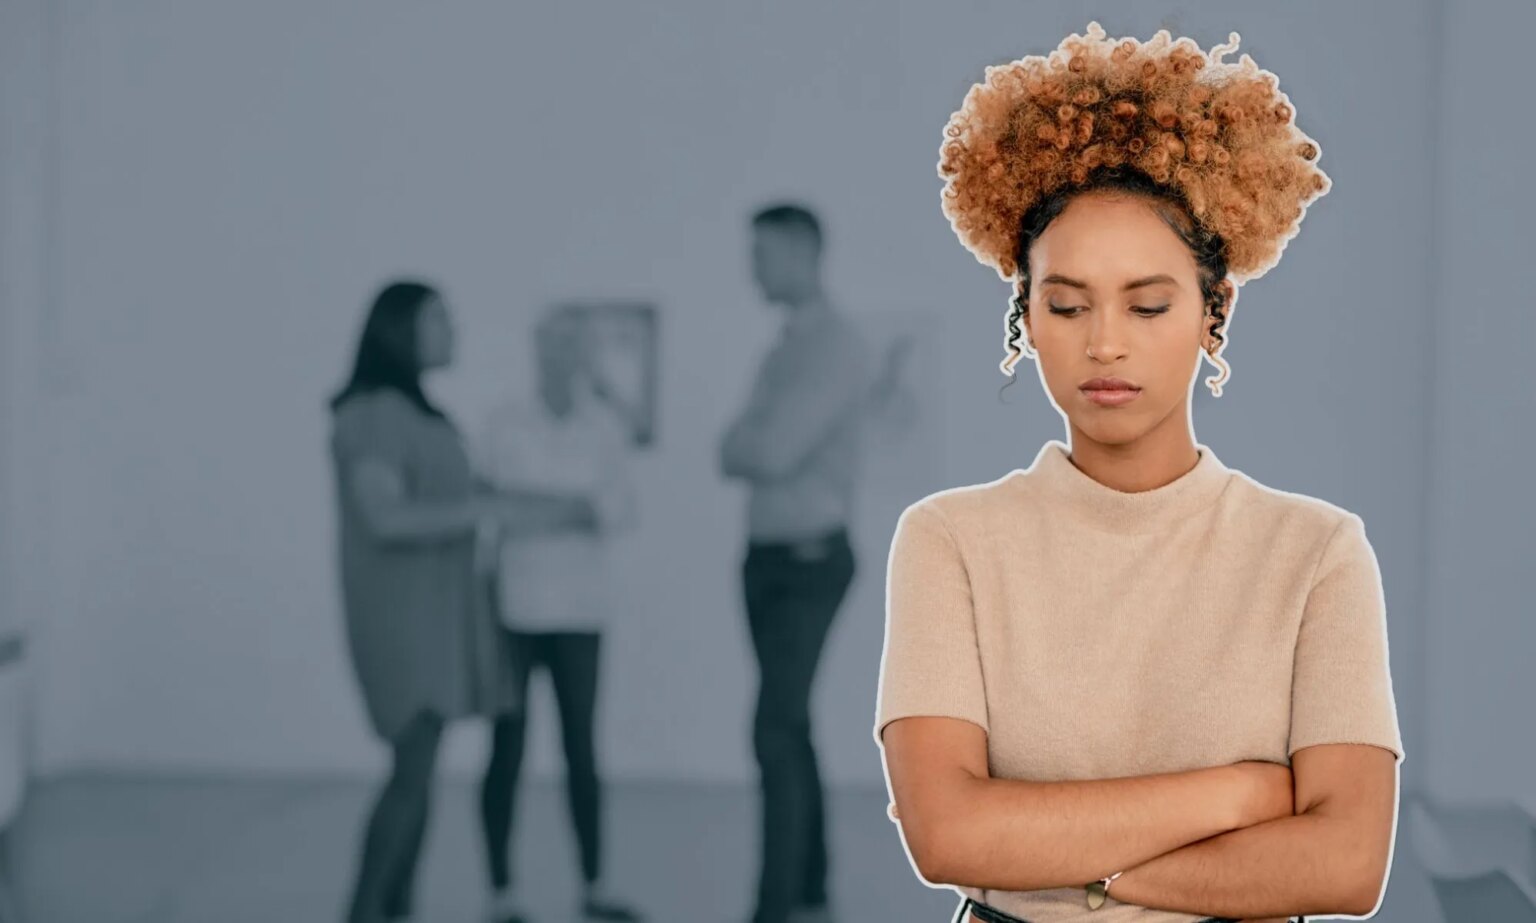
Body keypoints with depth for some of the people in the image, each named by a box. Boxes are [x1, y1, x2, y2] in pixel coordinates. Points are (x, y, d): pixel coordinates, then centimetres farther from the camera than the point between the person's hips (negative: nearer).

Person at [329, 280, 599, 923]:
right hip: (400, 613, -9)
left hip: (436, 612, 9)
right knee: (414, 767, -14)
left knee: (419, 766, 6)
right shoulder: (372, 412, -15)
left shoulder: (419, 413, 14)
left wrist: (545, 508, 15)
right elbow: (386, 517, -25)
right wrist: (495, 511, -28)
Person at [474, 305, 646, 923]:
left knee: (582, 745, 8)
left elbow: (624, 513, -1)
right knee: (507, 748, 0)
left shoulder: (604, 425, 2)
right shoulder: (506, 422, -5)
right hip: (512, 608, -3)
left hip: (579, 608, 3)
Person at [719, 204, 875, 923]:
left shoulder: (838, 346, -16)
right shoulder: (785, 348, 14)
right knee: (790, 728, 12)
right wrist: (761, 448, -12)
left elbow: (774, 453, -23)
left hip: (810, 562, -9)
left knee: (776, 732, -15)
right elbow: (733, 456, 8)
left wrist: (749, 443, -3)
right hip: (766, 558, 9)